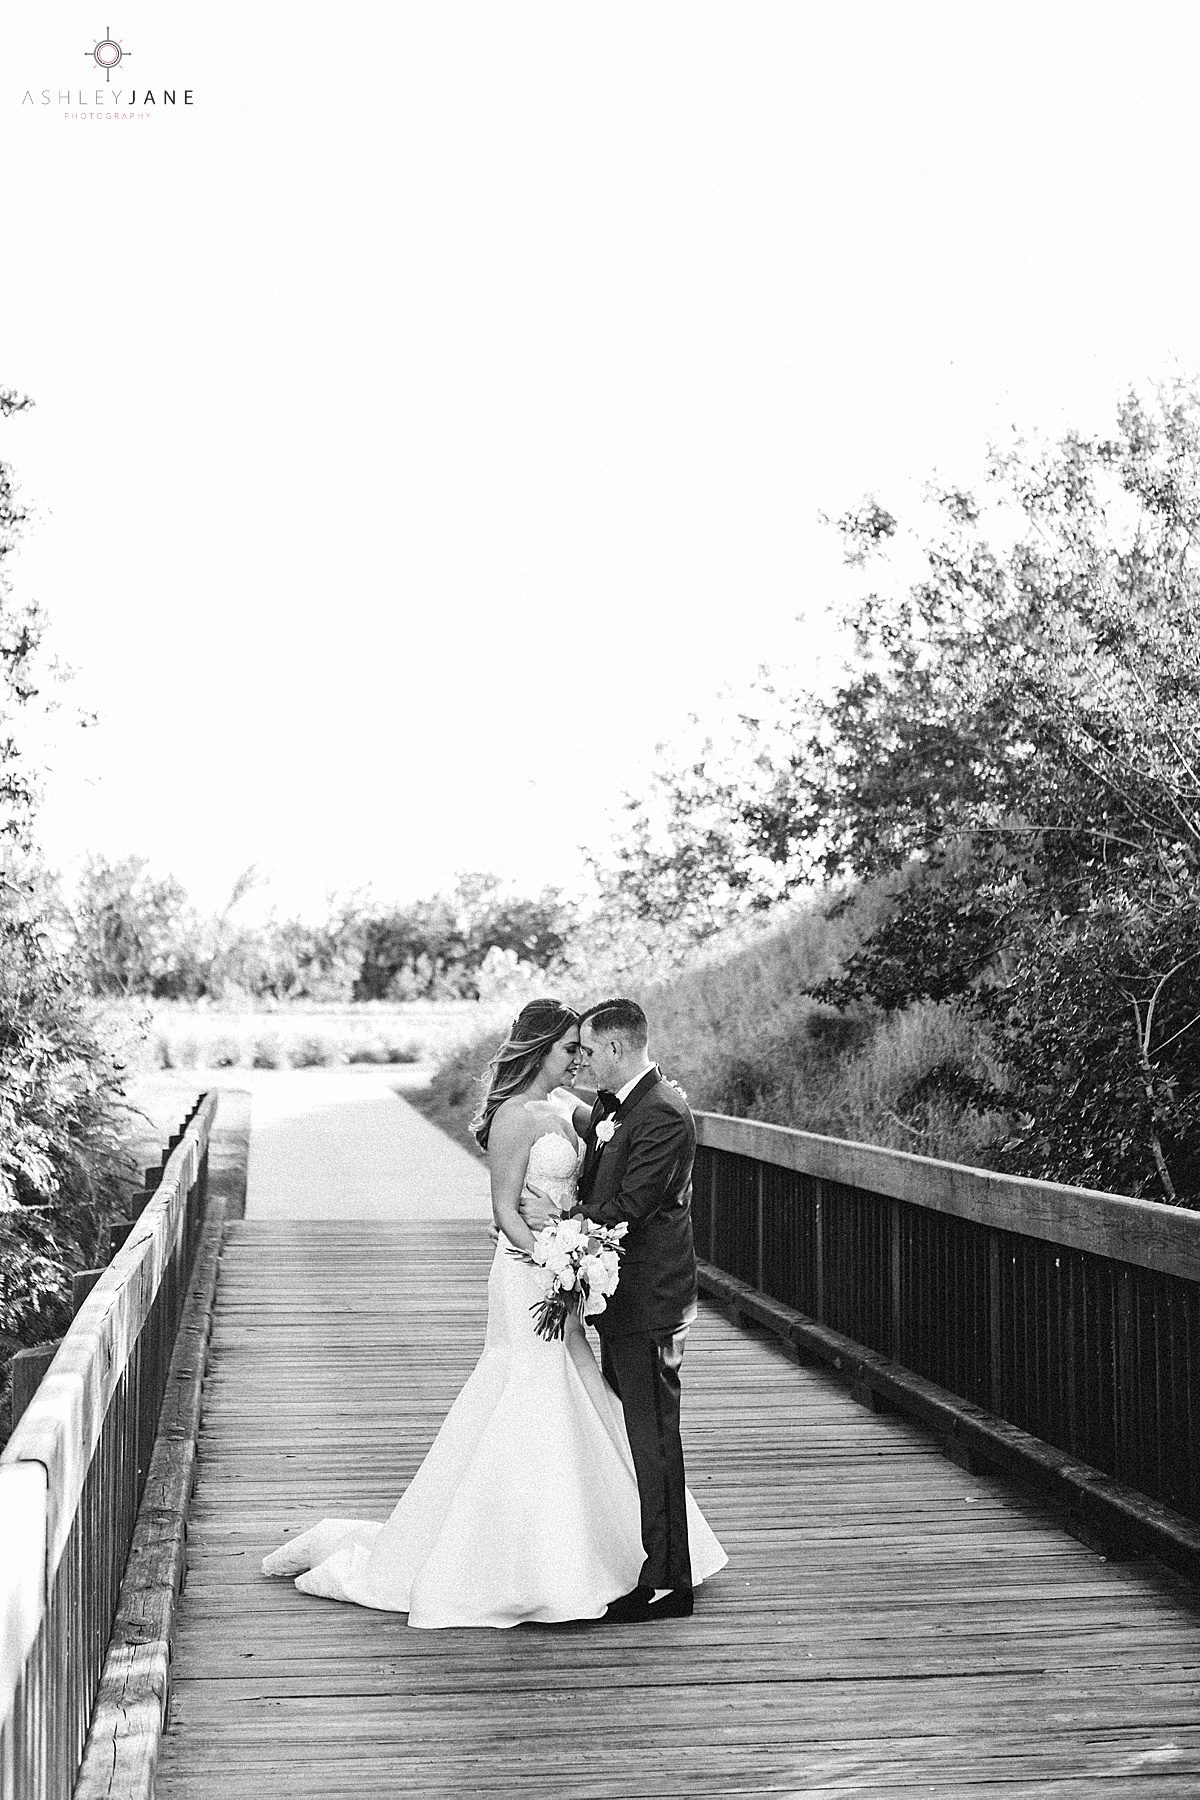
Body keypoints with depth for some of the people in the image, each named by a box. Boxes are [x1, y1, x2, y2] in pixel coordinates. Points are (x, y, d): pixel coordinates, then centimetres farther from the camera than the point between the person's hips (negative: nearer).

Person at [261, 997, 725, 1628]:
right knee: (530, 1419, -4)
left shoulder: (562, 1110, 12)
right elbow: (504, 1209, -18)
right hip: (530, 1278, -9)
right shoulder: (515, 1116, -15)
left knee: (584, 1407, 14)